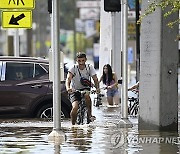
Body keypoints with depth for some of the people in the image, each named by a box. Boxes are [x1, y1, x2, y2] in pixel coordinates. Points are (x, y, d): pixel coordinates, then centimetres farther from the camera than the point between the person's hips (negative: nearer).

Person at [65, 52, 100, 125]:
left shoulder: (90, 67, -9)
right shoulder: (73, 68, -14)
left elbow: (95, 79, -15)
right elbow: (68, 79, -27)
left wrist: (97, 88, -35)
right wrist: (68, 88, -47)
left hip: (85, 88, 1)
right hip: (74, 90, -1)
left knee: (87, 95, -35)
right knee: (75, 108, -24)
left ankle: (90, 114, -19)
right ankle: (73, 124, -3)